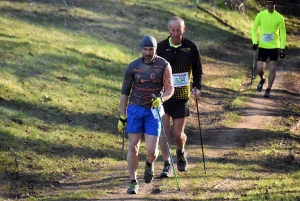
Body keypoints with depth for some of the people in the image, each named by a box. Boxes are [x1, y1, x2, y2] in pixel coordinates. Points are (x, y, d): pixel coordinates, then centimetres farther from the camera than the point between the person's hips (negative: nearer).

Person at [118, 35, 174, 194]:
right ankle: (133, 183, 5)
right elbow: (125, 92, 4)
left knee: (151, 150, -7)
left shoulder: (164, 65, -5)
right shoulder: (133, 66, -2)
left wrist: (161, 99, -26)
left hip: (153, 111, -1)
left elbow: (170, 89, -4)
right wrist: (122, 117, 2)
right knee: (133, 147, -5)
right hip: (135, 109, 1)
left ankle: (150, 164, 30)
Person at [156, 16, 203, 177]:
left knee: (178, 134, 3)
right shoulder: (161, 47, -2)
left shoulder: (191, 48, -2)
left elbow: (197, 70, 8)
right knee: (164, 130, -6)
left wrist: (197, 87, -7)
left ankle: (181, 152, 36)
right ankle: (167, 165, 4)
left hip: (181, 96, 0)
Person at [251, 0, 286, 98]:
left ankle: (268, 90, 9)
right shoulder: (260, 15, -2)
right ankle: (262, 79, 32)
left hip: (274, 47, -1)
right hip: (262, 46, 1)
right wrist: (255, 41, -7)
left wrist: (282, 48, -3)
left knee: (272, 69, -3)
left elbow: (283, 33, 2)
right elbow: (254, 29, 7)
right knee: (259, 69, -2)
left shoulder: (279, 17, -4)